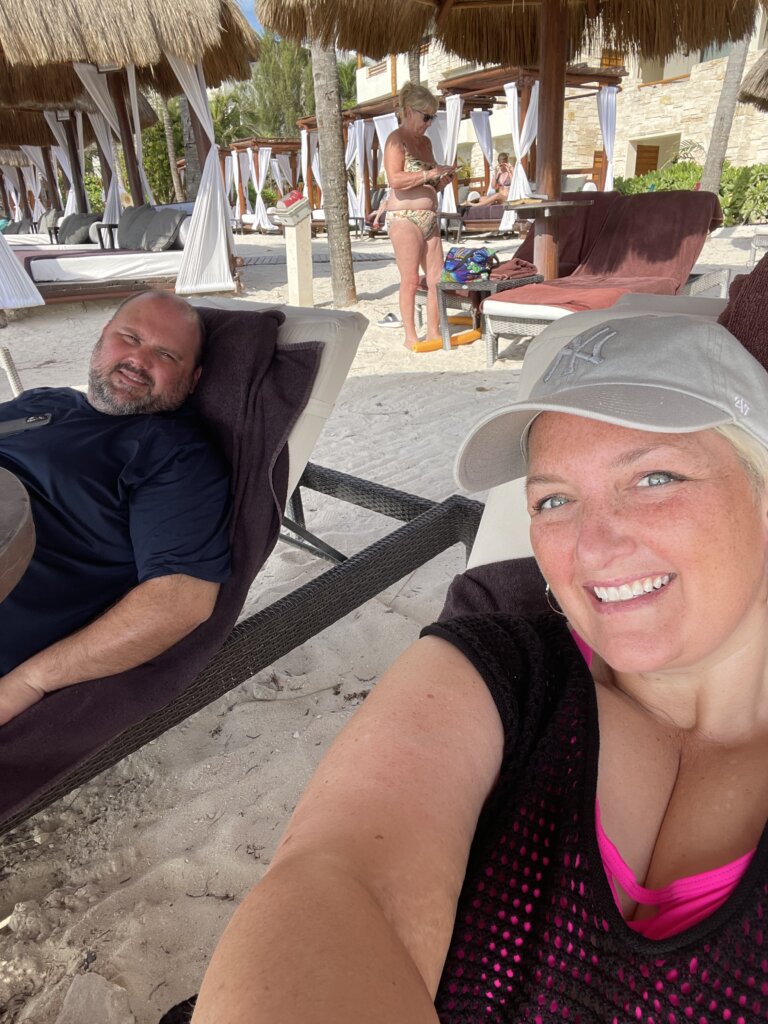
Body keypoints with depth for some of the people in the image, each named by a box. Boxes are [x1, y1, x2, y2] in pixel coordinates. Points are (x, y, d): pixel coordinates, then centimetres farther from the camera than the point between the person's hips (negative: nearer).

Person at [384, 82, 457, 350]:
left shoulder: (425, 142, 21)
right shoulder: (396, 139, -3)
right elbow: (395, 179, -18)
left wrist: (442, 180, 7)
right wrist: (429, 174, -16)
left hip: (429, 218, 8)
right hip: (404, 217, -8)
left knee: (437, 278, 3)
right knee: (410, 280, -7)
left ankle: (433, 331, 11)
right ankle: (410, 336, 1)